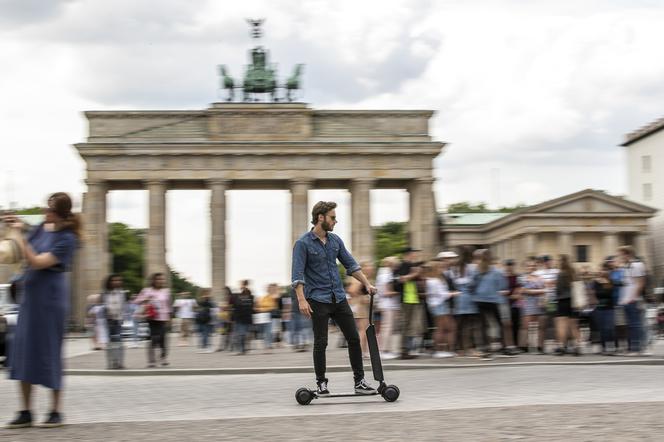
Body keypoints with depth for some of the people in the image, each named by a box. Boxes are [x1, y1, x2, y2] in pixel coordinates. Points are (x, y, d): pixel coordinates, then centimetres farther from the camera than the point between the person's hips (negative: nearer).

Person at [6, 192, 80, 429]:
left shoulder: (67, 239, -13)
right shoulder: (42, 227, 8)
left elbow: (37, 262, -21)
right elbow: (23, 256, 16)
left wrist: (19, 235, -21)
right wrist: (15, 230, 3)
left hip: (50, 297, -7)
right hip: (30, 294, 7)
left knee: (49, 351, -2)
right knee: (23, 349, 4)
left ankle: (55, 411, 10)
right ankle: (26, 412, 9)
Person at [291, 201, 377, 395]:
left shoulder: (335, 240, 9)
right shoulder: (303, 243, -9)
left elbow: (351, 264, 15)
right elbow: (298, 274, -14)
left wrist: (367, 284, 7)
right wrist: (302, 299, -23)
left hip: (339, 298, 6)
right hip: (318, 300, -6)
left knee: (354, 338, 3)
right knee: (321, 342, -1)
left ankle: (360, 381, 9)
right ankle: (321, 383, 11)